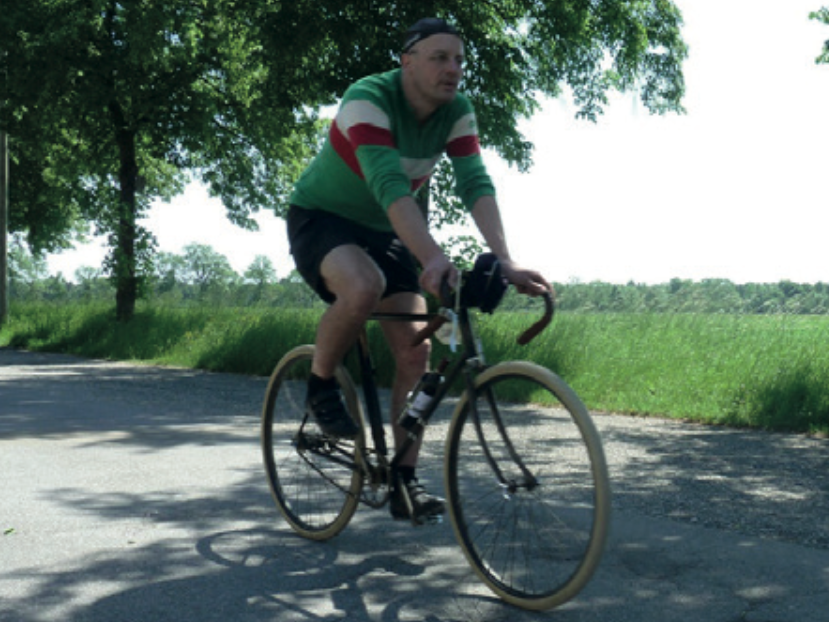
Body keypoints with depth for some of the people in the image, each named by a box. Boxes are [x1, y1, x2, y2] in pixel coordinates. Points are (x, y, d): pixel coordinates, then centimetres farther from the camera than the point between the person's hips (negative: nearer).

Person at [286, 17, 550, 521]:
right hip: (320, 218, -6)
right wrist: (432, 258, -55)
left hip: (383, 232, 6)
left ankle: (405, 480, 3)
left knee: (415, 350, -7)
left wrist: (506, 261, -35)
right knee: (364, 286, -39)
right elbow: (388, 184, -42)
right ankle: (321, 386, -10)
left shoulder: (457, 112, -10)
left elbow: (477, 185, -20)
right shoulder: (369, 98, -28)